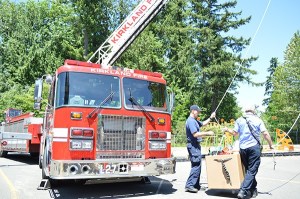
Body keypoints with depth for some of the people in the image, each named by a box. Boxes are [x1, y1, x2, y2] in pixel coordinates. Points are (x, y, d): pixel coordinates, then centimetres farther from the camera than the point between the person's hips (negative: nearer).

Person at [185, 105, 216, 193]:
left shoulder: (195, 120, 17)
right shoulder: (191, 121, -16)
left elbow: (203, 124, 31)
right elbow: (195, 134, -23)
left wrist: (210, 118, 18)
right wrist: (207, 133, -16)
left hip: (196, 145, 11)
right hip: (193, 146, -11)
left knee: (197, 166, 14)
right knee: (196, 166, -11)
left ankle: (196, 185, 20)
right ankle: (189, 185, -10)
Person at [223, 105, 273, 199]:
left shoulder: (239, 120, 7)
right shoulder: (258, 120, 2)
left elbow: (235, 133, 8)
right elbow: (265, 134, -2)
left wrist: (227, 130, 26)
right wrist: (270, 145, 10)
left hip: (243, 148, 3)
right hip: (254, 147, -3)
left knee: (248, 169, 17)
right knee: (252, 170, -1)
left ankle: (253, 190, 24)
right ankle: (243, 191, -11)